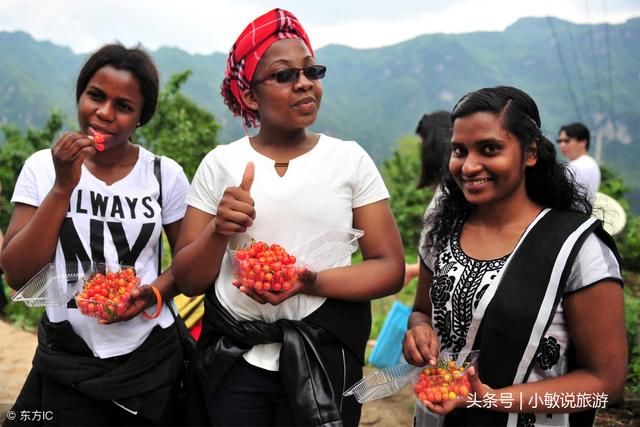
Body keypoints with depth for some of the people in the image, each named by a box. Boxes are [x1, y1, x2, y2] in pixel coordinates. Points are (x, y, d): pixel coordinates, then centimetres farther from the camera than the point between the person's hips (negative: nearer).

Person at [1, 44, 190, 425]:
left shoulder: (166, 175, -5)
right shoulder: (43, 167, -5)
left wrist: (155, 292, -16)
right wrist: (63, 186, -18)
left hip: (150, 362, 1)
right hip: (65, 366, 0)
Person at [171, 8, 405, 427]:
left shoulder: (350, 159, -3)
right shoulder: (220, 163, -1)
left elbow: (390, 268, -5)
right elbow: (188, 280, 0)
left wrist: (311, 282, -21)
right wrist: (218, 231, -19)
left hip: (325, 361, 0)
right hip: (235, 361, 1)